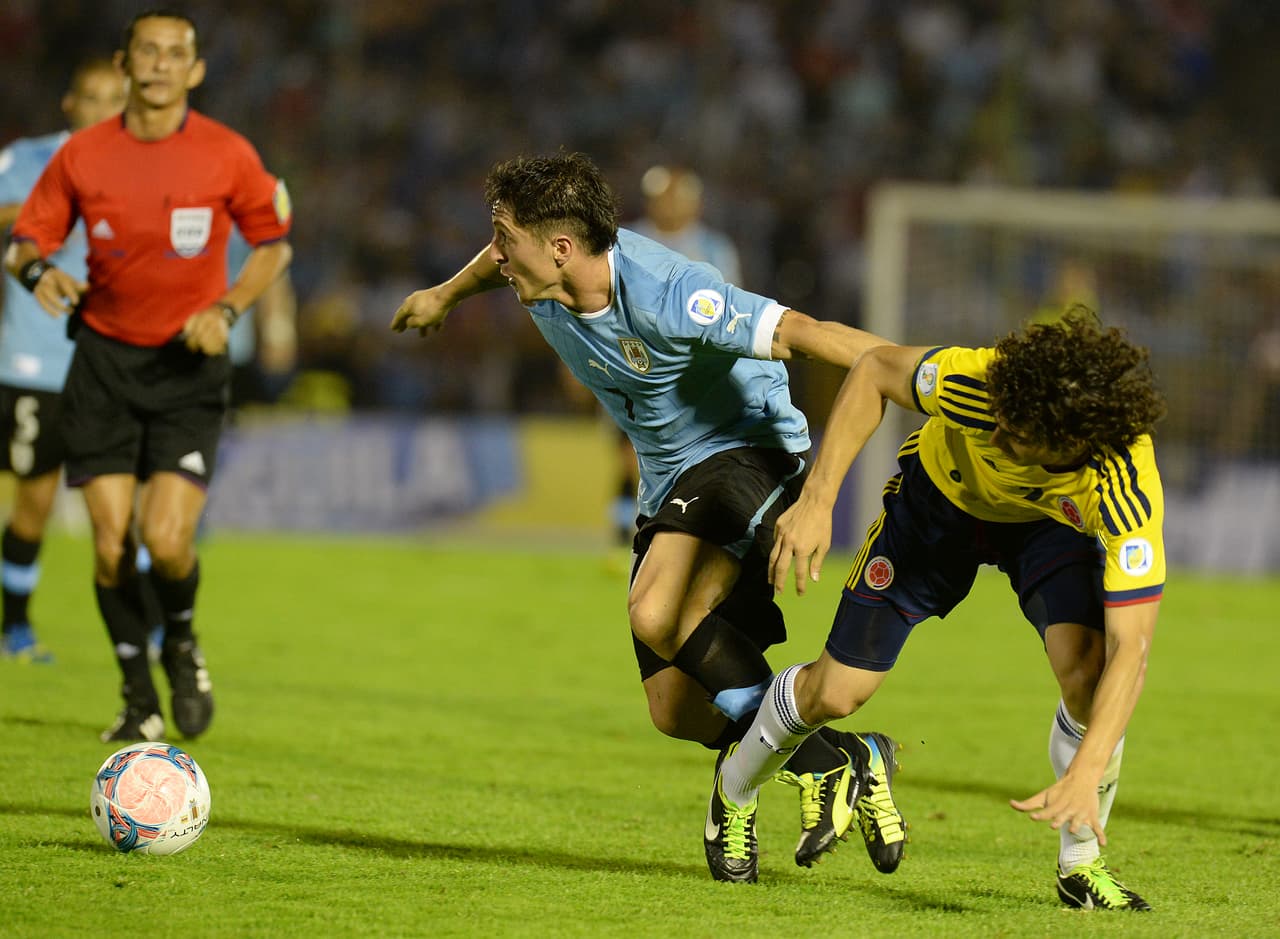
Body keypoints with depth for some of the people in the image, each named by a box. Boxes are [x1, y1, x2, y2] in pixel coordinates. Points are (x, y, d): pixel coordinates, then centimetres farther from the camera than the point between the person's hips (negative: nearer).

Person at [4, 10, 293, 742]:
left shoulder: (227, 156, -5)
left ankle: (182, 645, 19)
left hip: (190, 365, -1)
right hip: (104, 358, 2)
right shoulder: (82, 156, -2)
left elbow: (274, 243, 7)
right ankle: (139, 700, 15)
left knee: (167, 540, -14)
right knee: (112, 543, -5)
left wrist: (226, 309, -9)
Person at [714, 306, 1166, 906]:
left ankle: (1082, 862, -1)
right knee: (837, 691, -2)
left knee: (1086, 670, -26)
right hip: (942, 493, 1)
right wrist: (817, 498, -25)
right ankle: (735, 791, 32)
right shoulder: (975, 382, -41)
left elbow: (1129, 651, -42)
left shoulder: (1129, 501, -42)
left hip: (1051, 521, -1)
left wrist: (1084, 776, -53)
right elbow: (875, 371, -20)